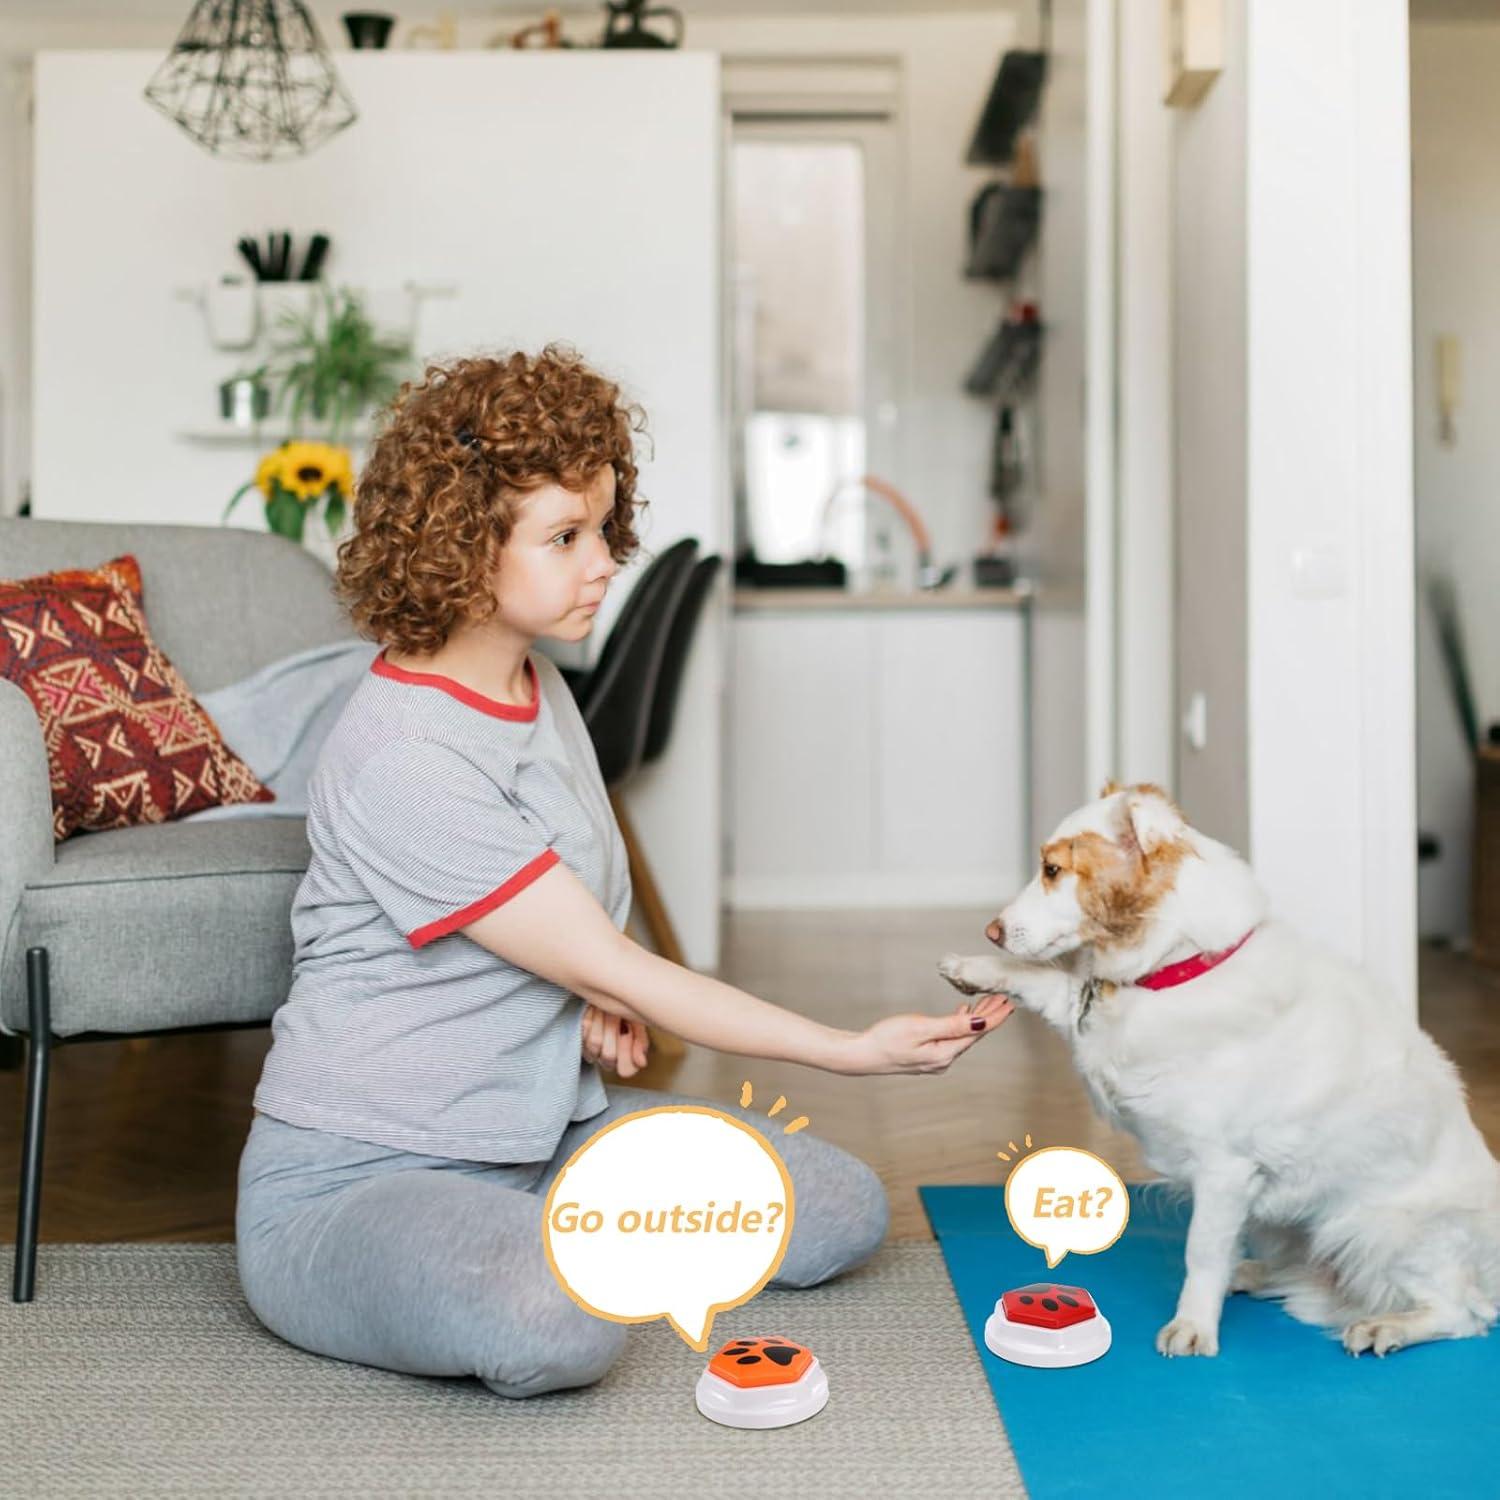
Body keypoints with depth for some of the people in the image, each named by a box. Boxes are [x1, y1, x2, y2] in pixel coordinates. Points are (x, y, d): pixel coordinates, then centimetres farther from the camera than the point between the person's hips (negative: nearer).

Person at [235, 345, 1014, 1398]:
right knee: (558, 1327, -38)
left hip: (538, 1131, 9)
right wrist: (852, 1050, -20)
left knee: (840, 1213, 1)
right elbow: (611, 971, -22)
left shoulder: (537, 680, 5)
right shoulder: (402, 761, -24)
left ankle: (520, 1235, 7)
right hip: (356, 1179, -8)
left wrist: (598, 1000, -3)